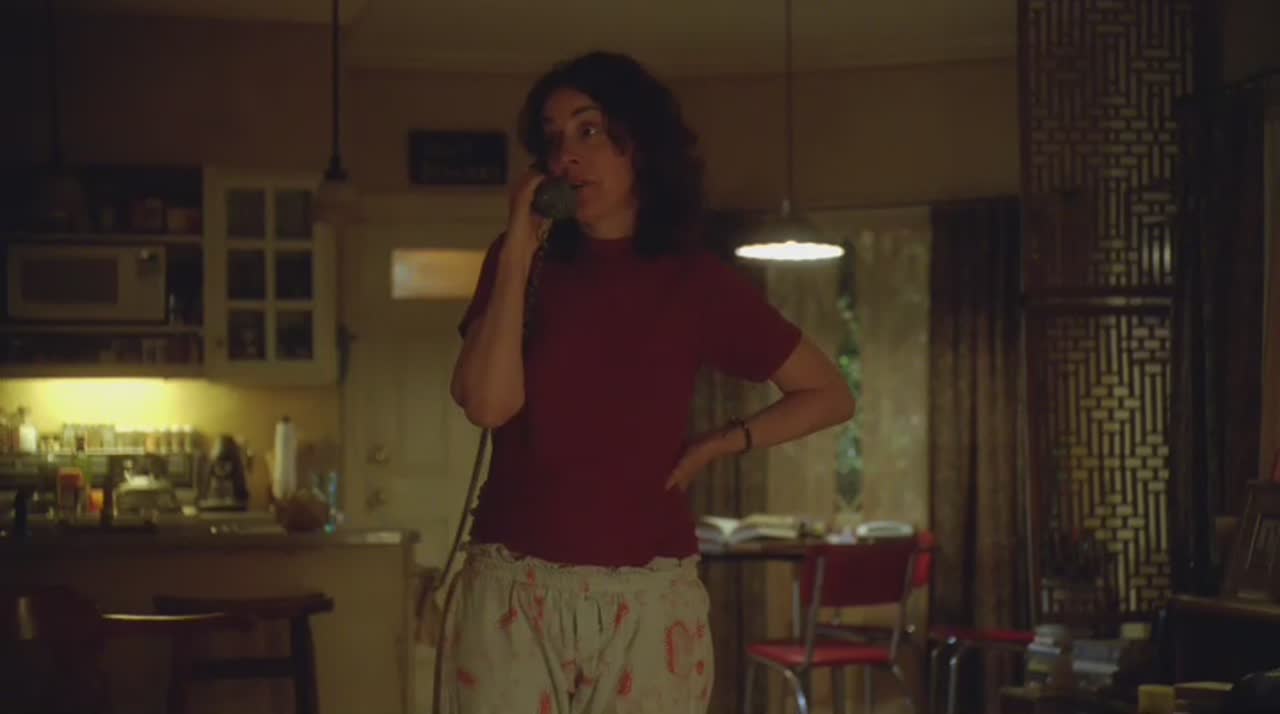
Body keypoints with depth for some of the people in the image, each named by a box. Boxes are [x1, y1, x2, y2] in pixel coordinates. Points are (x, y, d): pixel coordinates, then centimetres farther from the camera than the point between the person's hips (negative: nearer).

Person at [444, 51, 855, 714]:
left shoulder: (696, 280, 5)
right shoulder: (522, 264, 9)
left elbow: (829, 395, 11)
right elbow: (487, 402, -8)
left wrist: (716, 445, 1)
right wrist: (516, 252, -6)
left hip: (648, 600, -1)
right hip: (513, 593, 1)